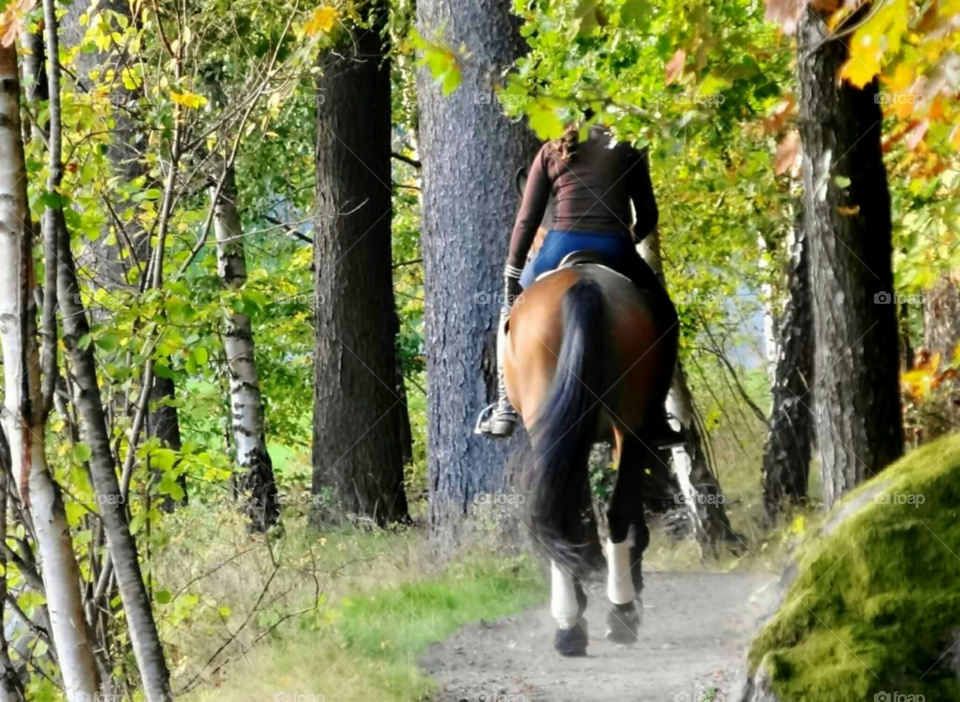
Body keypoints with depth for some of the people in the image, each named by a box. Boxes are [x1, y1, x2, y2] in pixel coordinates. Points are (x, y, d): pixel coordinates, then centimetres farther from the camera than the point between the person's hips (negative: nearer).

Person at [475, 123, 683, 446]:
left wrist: (512, 275, 12)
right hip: (614, 252, -1)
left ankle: (505, 408, 20)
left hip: (562, 250, 1)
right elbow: (648, 215, 12)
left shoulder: (550, 153, 13)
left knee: (514, 308, 30)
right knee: (663, 317, 24)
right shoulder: (628, 151, 14)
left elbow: (527, 219, 8)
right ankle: (652, 414, 14)